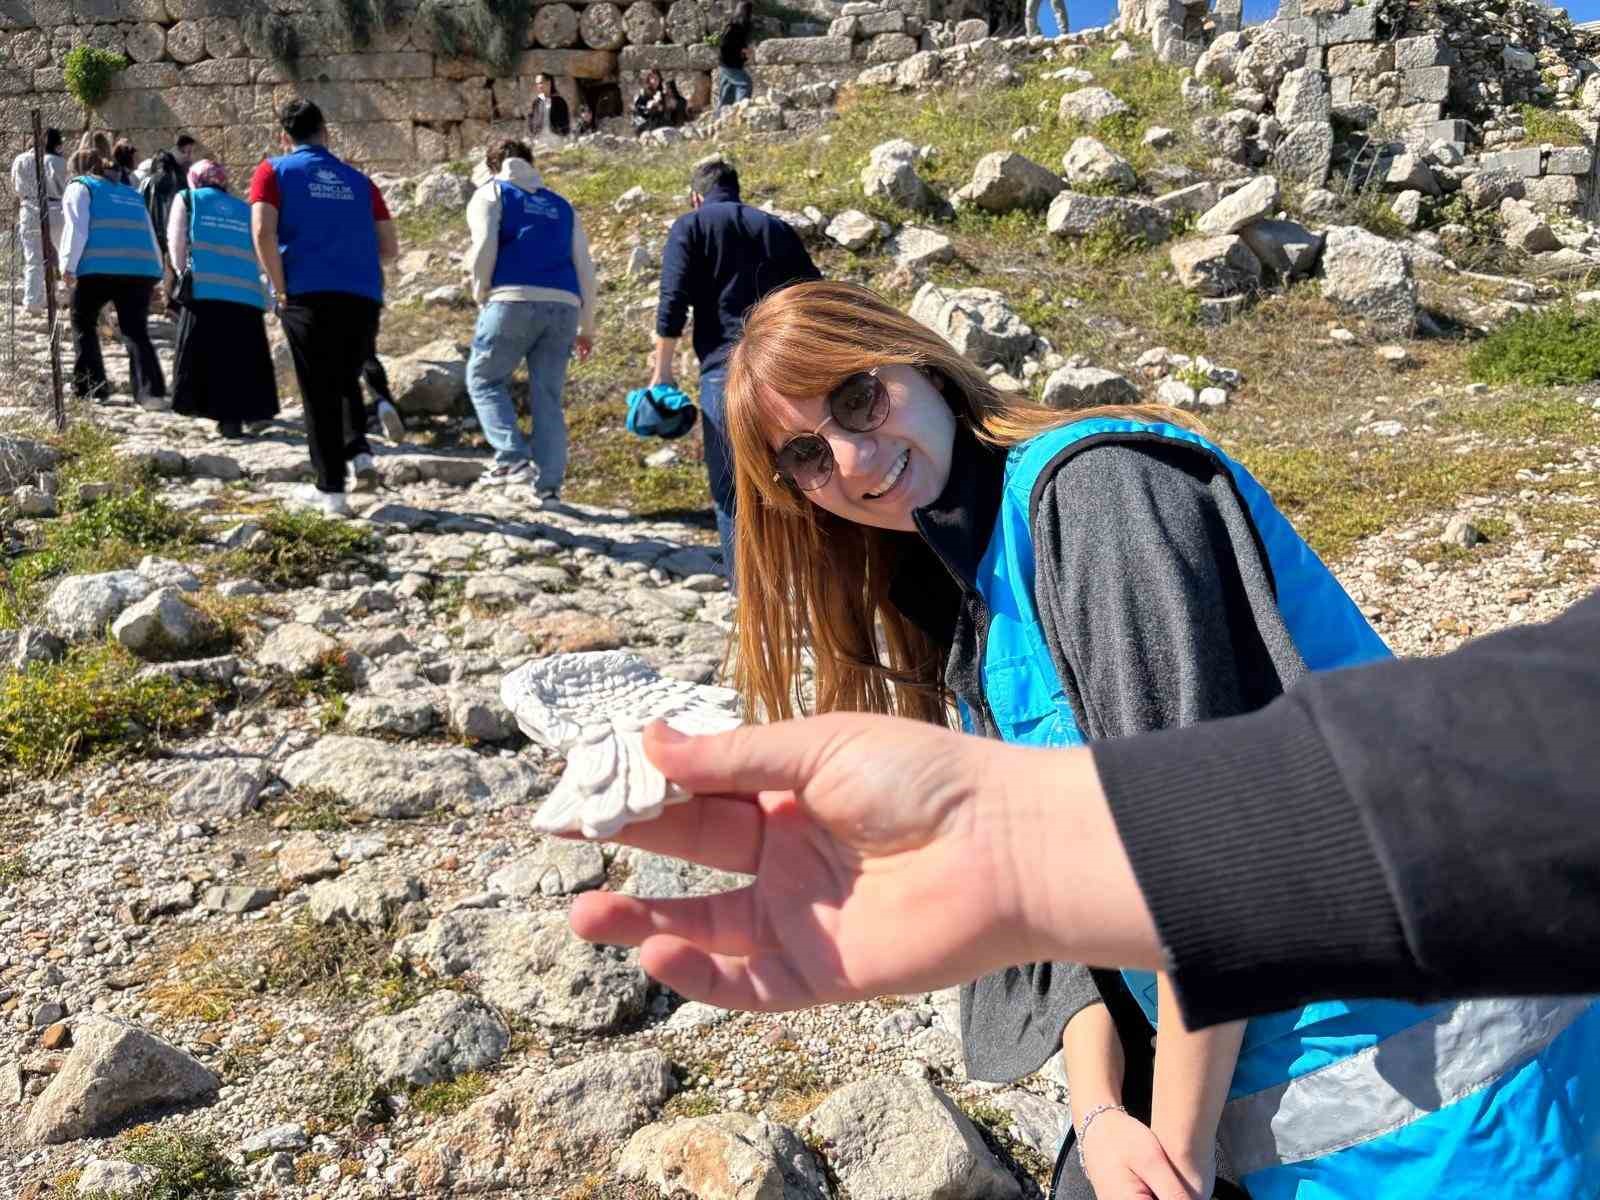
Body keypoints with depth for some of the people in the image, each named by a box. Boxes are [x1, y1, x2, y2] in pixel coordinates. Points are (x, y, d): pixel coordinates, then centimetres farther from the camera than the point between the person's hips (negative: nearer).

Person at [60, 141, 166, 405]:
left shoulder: (79, 187, 13)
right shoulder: (131, 193, 30)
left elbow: (76, 228, -2)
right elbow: (149, 236, 28)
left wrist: (68, 265, -5)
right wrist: (157, 270, 30)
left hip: (100, 267, -4)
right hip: (142, 267, 4)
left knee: (83, 324, 15)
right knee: (135, 330, 6)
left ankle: (91, 388, 9)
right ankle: (150, 390, -12)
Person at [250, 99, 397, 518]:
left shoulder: (275, 171, 7)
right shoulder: (358, 180, 16)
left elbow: (262, 232, -9)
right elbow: (390, 248, 12)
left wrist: (282, 290, -2)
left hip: (309, 295, -3)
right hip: (363, 296, 3)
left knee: (320, 392, 5)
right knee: (346, 381, 23)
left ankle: (330, 489, 6)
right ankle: (359, 452, 5)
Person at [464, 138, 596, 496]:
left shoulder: (489, 195, 13)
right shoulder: (562, 207, 25)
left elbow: (484, 248, -6)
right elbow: (585, 268, 17)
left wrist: (480, 295, 7)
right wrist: (587, 327, 20)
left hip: (514, 300, -4)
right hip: (564, 306, 4)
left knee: (483, 379, 11)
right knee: (548, 397, 6)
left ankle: (513, 458, -6)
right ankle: (548, 485, 0)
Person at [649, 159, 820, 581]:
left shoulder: (691, 226, 7)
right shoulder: (777, 228, 18)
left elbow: (672, 303, -5)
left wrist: (662, 370, 1)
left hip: (726, 370, -4)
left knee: (732, 493, 2)